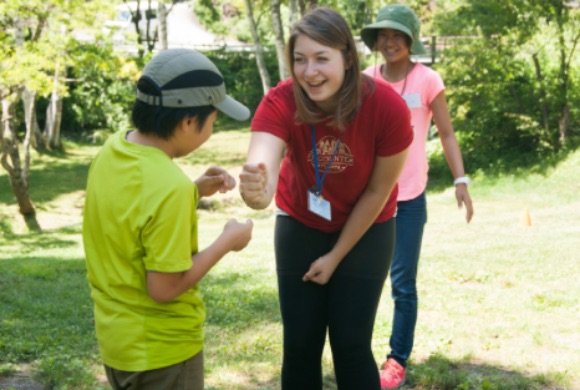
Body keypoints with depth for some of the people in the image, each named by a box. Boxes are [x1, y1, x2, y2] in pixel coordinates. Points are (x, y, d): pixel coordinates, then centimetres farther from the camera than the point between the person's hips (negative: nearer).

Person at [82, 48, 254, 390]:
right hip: (161, 349, -8)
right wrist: (228, 241, -14)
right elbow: (164, 288, -25)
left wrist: (195, 192, 4)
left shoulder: (112, 150, -4)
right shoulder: (169, 187, -29)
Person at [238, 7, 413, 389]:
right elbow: (261, 169, -45)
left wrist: (335, 256, -9)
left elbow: (377, 191, -16)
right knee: (300, 344, 3)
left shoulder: (388, 107, -29)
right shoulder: (280, 103, -28)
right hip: (300, 225, 1)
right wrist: (255, 190, -69)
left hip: (365, 230, -1)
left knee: (350, 344, -2)